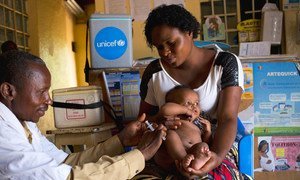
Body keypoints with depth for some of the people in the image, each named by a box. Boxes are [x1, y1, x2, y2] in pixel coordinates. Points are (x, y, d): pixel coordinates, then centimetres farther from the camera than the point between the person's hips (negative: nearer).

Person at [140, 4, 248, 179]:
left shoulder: (226, 64, -5)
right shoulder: (154, 72, 0)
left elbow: (228, 119, -14)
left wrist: (217, 156, -33)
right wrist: (158, 119, -17)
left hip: (214, 148, -2)